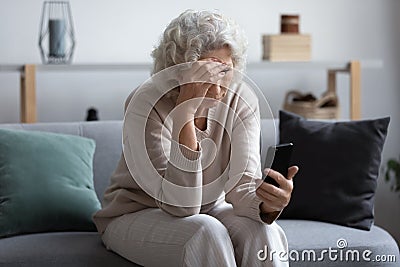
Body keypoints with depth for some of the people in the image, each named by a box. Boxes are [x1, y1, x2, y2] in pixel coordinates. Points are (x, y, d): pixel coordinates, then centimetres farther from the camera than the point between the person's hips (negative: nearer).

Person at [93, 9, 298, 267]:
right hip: (137, 215, -3)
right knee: (208, 232, -33)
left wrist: (266, 204, -44)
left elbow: (243, 188, -20)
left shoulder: (241, 100, -14)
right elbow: (180, 205, -31)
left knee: (263, 232, -27)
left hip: (210, 209, 3)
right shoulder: (146, 104, -25)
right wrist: (185, 112, -39)